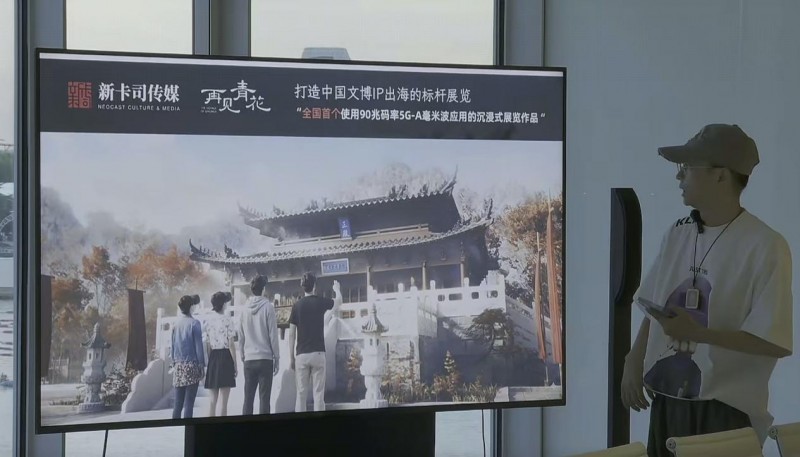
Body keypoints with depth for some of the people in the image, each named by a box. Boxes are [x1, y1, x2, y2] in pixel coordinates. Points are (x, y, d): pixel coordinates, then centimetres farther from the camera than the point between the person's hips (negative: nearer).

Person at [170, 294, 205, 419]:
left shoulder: (176, 324, 8)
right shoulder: (194, 323, -7)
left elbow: (172, 346, 13)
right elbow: (198, 346, -8)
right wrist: (202, 365, -3)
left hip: (178, 367, 5)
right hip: (191, 366, -5)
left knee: (178, 403, 8)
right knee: (189, 403, -4)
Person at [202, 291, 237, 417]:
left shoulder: (207, 320, 5)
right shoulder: (227, 320, -6)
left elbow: (206, 345, 3)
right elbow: (231, 344, -9)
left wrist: (208, 362, 10)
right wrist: (235, 364, -3)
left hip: (213, 358, 5)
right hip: (225, 357, -5)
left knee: (213, 399, 12)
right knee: (224, 399, -3)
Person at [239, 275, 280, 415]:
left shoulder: (245, 309, 4)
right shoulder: (268, 307, -6)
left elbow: (240, 336, 8)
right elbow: (273, 335, -5)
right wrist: (276, 357, 3)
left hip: (249, 360, 3)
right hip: (265, 358, -3)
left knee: (248, 398, 7)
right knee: (264, 398, -2)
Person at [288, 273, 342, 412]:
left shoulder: (297, 306, 0)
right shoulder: (321, 302, 0)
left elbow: (292, 334, 0)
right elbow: (338, 301, 22)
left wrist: (291, 357, 6)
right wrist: (337, 289, 43)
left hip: (301, 355, 1)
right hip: (318, 353, -1)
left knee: (301, 393, 3)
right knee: (318, 393, 0)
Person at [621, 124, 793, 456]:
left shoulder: (765, 247, -13)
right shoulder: (678, 235, 7)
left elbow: (775, 342, -16)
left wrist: (696, 332, -19)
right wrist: (633, 364, 1)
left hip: (726, 413, -6)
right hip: (666, 404, 6)